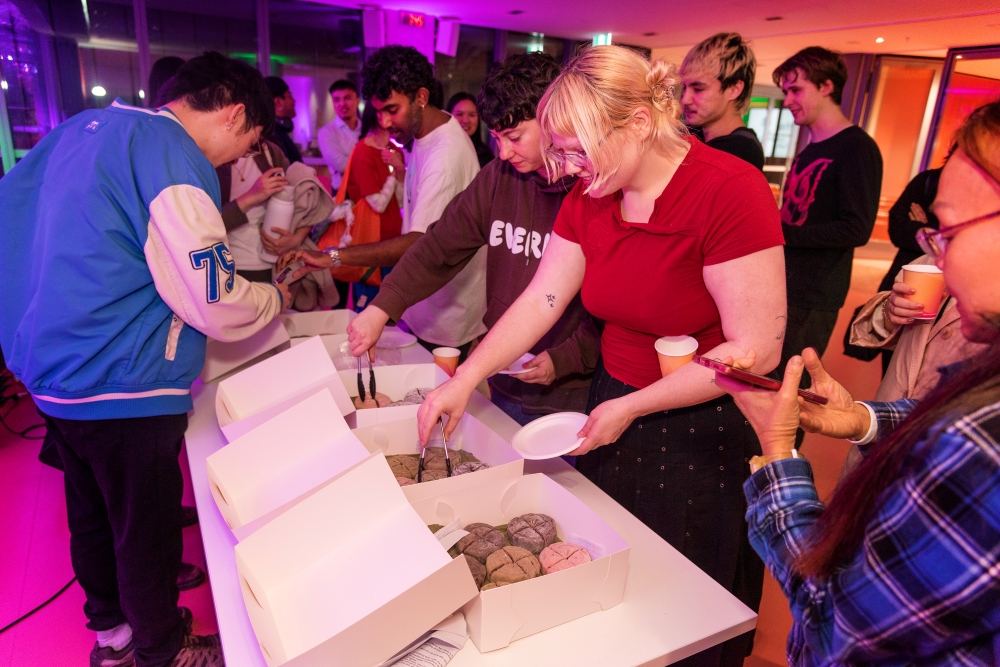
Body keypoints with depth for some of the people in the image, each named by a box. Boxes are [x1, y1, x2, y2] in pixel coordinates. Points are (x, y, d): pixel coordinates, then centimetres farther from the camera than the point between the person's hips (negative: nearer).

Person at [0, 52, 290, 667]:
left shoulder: (85, 128, 9)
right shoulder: (171, 157, -19)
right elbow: (215, 305, -22)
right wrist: (275, 298, -4)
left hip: (52, 372, 9)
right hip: (120, 388, -9)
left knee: (93, 518, 23)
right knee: (146, 531, 9)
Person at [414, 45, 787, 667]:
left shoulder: (731, 191, -23)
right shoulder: (588, 196, -3)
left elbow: (756, 349, -23)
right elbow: (541, 298, 0)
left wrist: (631, 408, -19)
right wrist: (464, 380, -7)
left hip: (704, 429, -5)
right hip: (614, 408, 6)